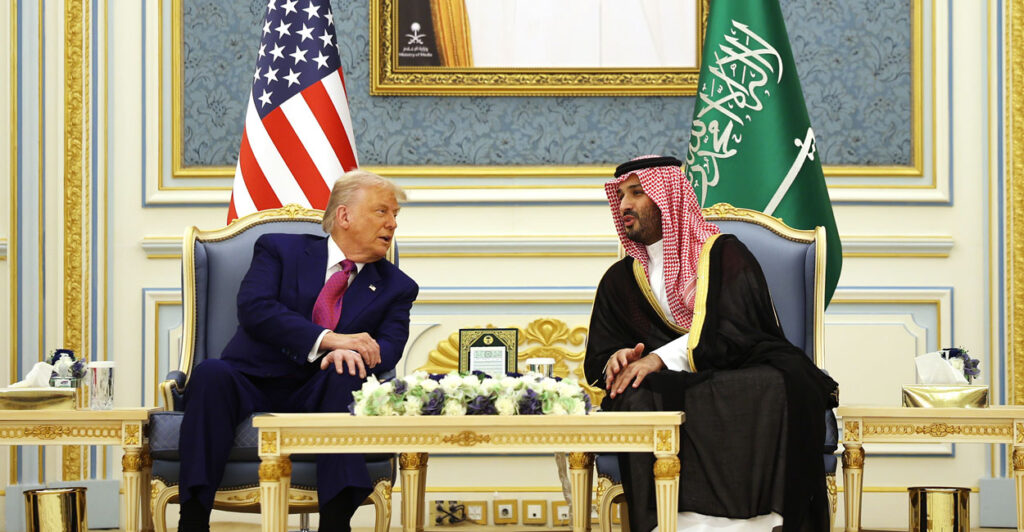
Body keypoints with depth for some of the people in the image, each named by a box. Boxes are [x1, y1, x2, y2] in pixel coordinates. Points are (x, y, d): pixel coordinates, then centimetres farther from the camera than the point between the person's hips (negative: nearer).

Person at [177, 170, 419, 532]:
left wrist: (351, 352, -27)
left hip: (319, 393, 1)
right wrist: (328, 339, -20)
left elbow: (387, 348, -2)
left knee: (348, 374, -32)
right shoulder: (280, 250, 10)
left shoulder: (396, 287, 16)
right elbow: (253, 308, -8)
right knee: (211, 374, -32)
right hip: (254, 382, -1)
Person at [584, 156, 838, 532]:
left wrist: (662, 357, -19)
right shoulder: (620, 280, 21)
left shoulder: (724, 253, 7)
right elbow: (597, 359, 17)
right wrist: (617, 359, -8)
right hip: (670, 389, 2)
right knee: (636, 400, -34)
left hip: (739, 370, -2)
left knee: (779, 385, -37)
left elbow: (735, 332, -8)